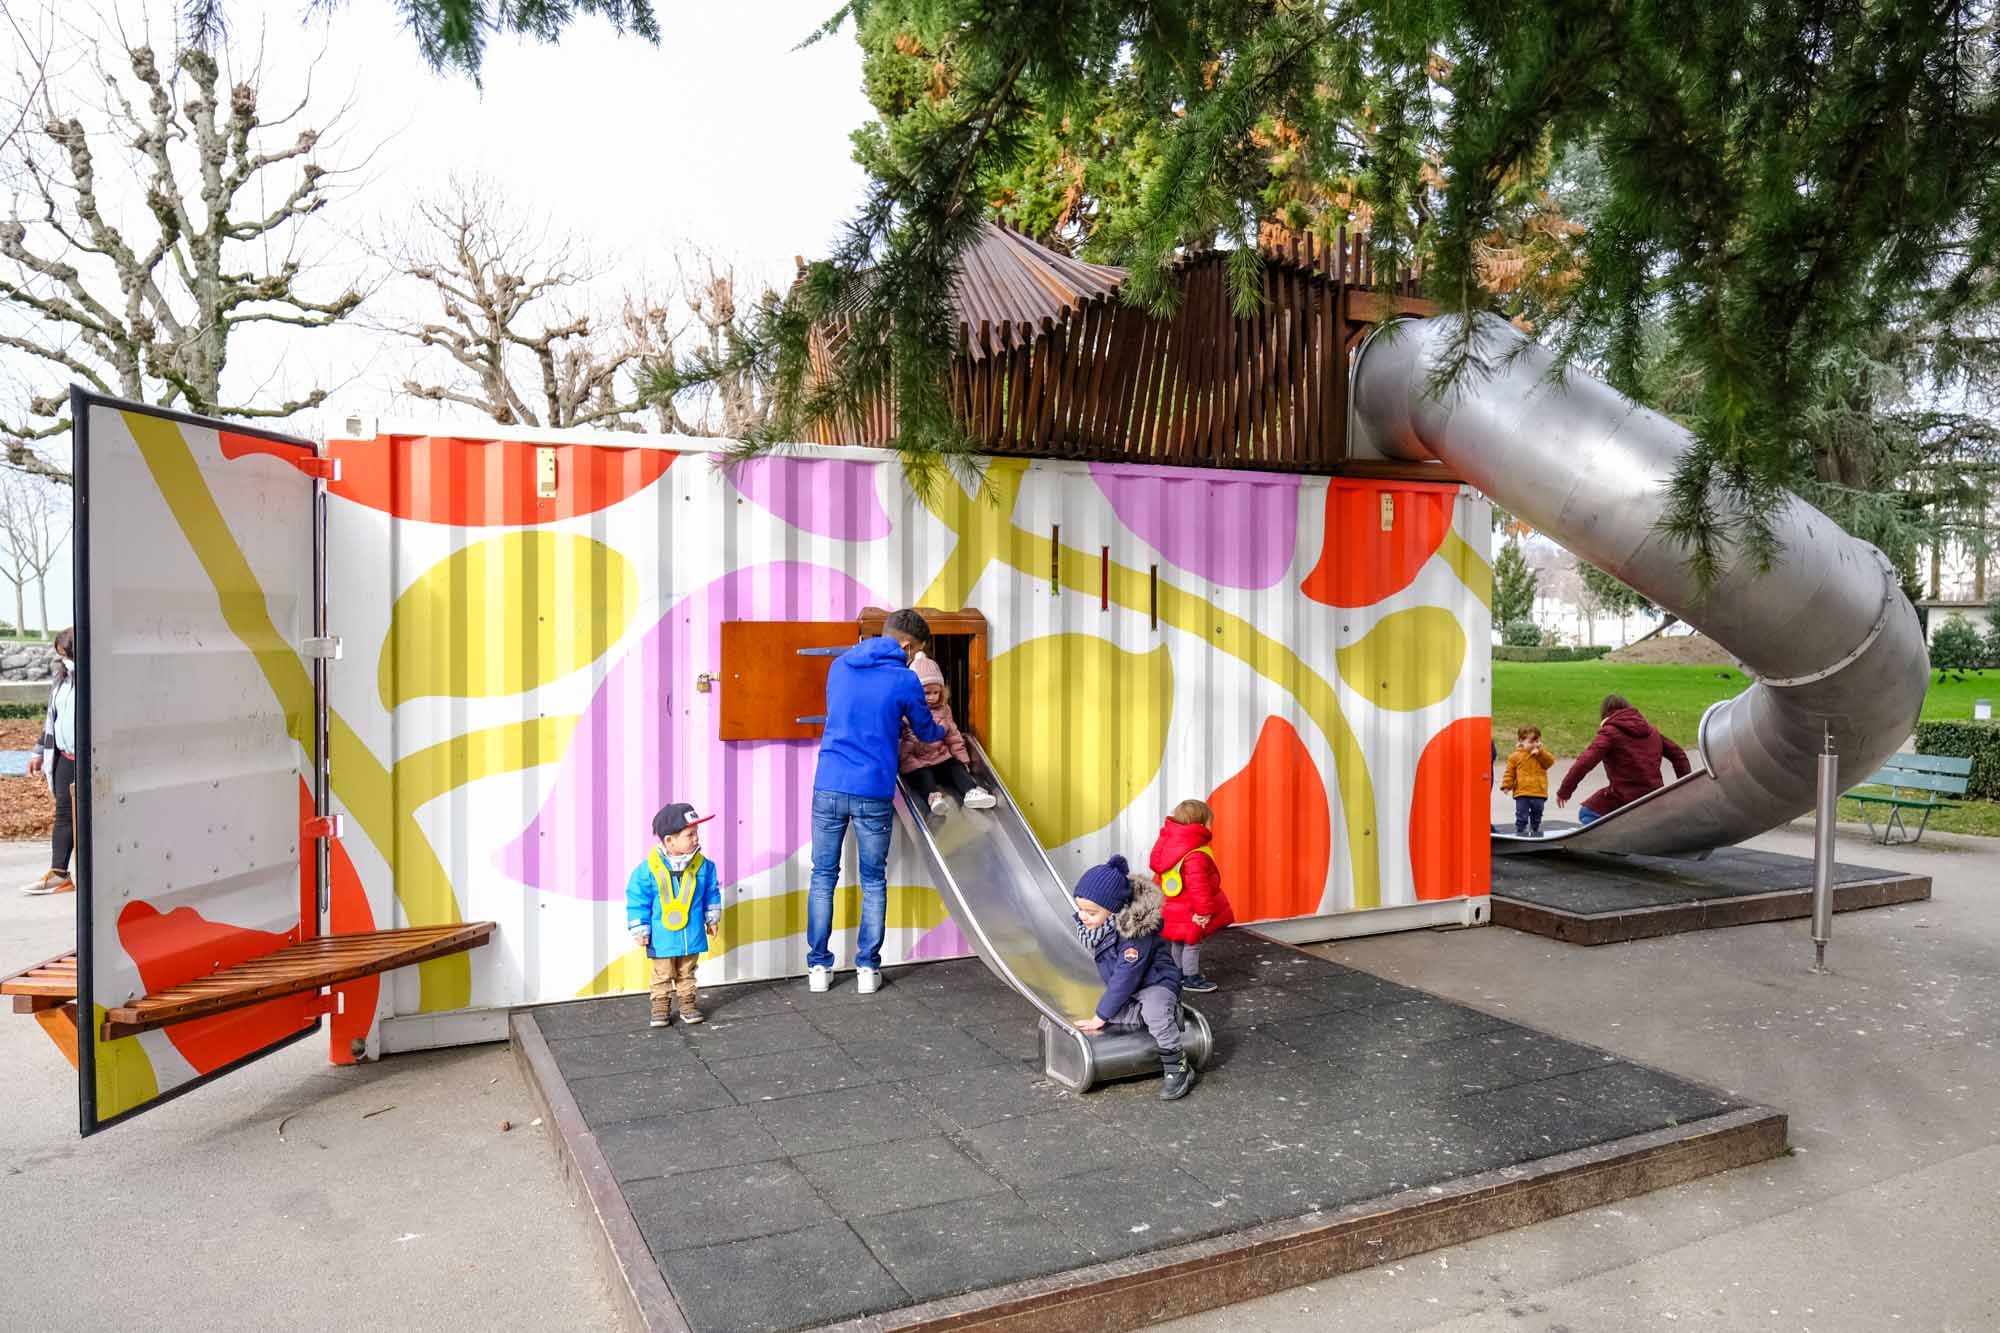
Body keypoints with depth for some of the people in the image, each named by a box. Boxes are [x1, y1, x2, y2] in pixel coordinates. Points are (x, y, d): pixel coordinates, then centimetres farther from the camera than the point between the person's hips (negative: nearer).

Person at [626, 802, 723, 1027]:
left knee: (686, 974, 18)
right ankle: (661, 1007, 28)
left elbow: (712, 893, 6)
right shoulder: (648, 869, -19)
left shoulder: (703, 865, -9)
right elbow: (637, 901, -10)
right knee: (662, 975, 14)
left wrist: (712, 918, 12)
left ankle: (688, 1005, 32)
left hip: (692, 936, 3)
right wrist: (640, 930, -8)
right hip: (662, 939, -3)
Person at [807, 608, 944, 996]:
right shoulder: (904, 680, -4)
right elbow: (925, 732, 11)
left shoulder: (839, 666, 10)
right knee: (874, 882, 10)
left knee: (823, 877, 11)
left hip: (828, 787, 3)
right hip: (873, 793, -3)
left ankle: (818, 967, 15)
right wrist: (942, 732, 35)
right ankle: (867, 969, 14)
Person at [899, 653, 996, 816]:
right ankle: (933, 796, -57)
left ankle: (971, 792, -38)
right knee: (924, 776, -32)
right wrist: (914, 766, -20)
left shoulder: (943, 710, 10)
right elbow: (904, 748, -13)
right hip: (917, 762, -6)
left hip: (941, 757, 6)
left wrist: (962, 758, 12)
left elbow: (953, 737, 17)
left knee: (956, 767, -17)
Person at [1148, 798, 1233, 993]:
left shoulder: (1168, 844, 2)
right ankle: (1191, 978, 14)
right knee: (1192, 942, 5)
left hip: (1172, 909, 9)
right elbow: (1198, 885, -28)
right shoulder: (1196, 856, -28)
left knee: (1177, 942, 20)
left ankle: (1179, 974, 33)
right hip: (1188, 914, -9)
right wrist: (1204, 910, -20)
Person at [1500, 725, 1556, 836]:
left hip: (1539, 793, 3)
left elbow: (1550, 761, -10)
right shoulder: (1515, 756, -1)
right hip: (1522, 793, -3)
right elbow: (1510, 772, 0)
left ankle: (1535, 830, 30)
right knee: (1522, 815, -4)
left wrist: (1540, 753, -17)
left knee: (1537, 815, 14)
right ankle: (1520, 831, 6)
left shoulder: (1543, 754, 8)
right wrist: (1506, 785, -8)